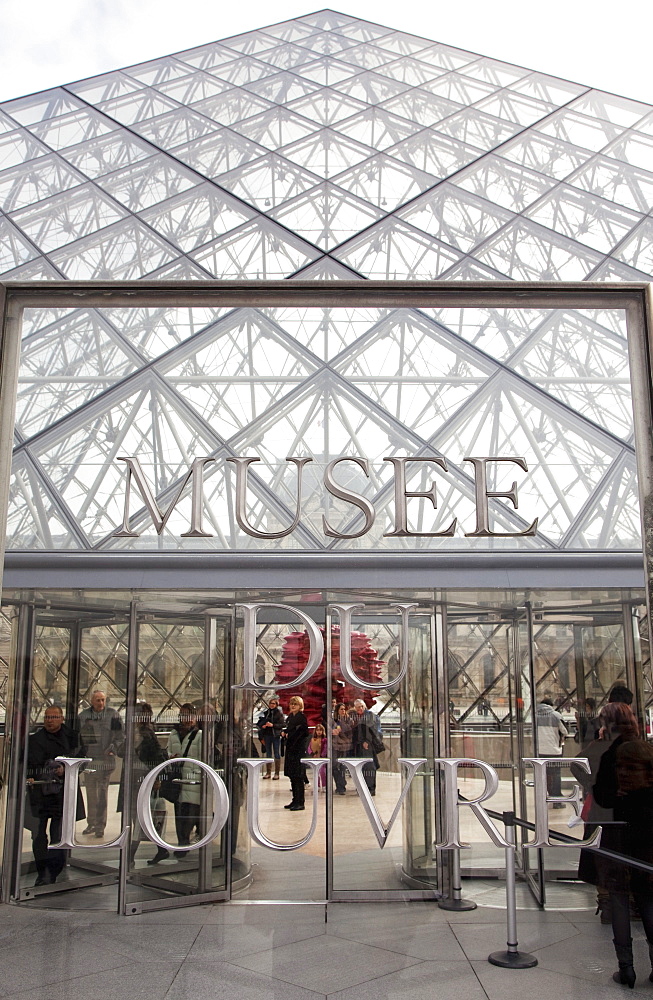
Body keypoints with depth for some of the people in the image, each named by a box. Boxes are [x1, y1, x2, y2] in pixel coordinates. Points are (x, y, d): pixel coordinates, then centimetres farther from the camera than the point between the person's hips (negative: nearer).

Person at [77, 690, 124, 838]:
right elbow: (77, 735, 14)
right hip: (89, 758, 3)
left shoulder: (112, 714, 2)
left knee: (102, 791, -3)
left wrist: (113, 748, -11)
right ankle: (91, 823, 23)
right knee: (90, 791, 11)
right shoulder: (83, 716, 8)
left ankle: (100, 825, 4)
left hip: (106, 759, -3)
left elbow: (120, 736, 2)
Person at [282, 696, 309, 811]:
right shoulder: (290, 717, 16)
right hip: (290, 748, 8)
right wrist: (285, 734, 5)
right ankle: (295, 800, 19)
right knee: (292, 776, 11)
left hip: (298, 749, -8)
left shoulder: (302, 717, -8)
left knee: (298, 776, -7)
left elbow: (304, 732, -15)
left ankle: (300, 802, -3)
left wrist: (289, 735, -9)